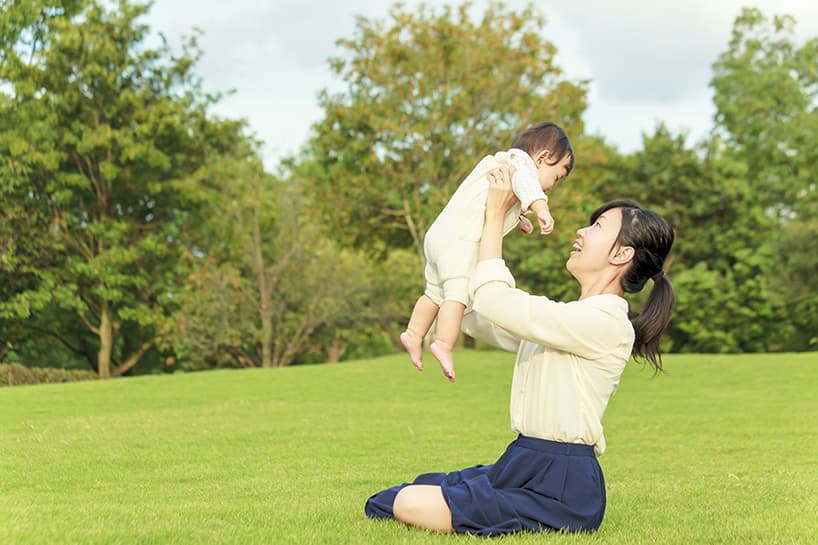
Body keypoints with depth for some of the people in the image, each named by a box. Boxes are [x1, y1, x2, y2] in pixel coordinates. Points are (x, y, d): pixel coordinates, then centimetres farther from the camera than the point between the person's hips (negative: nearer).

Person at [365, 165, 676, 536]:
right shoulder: (568, 318, 16)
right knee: (406, 495, 7)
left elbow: (494, 302, -20)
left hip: (561, 487, -9)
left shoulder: (604, 323, -16)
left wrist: (495, 214, -10)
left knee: (409, 504, -17)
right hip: (526, 467, 9)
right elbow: (475, 318, 22)